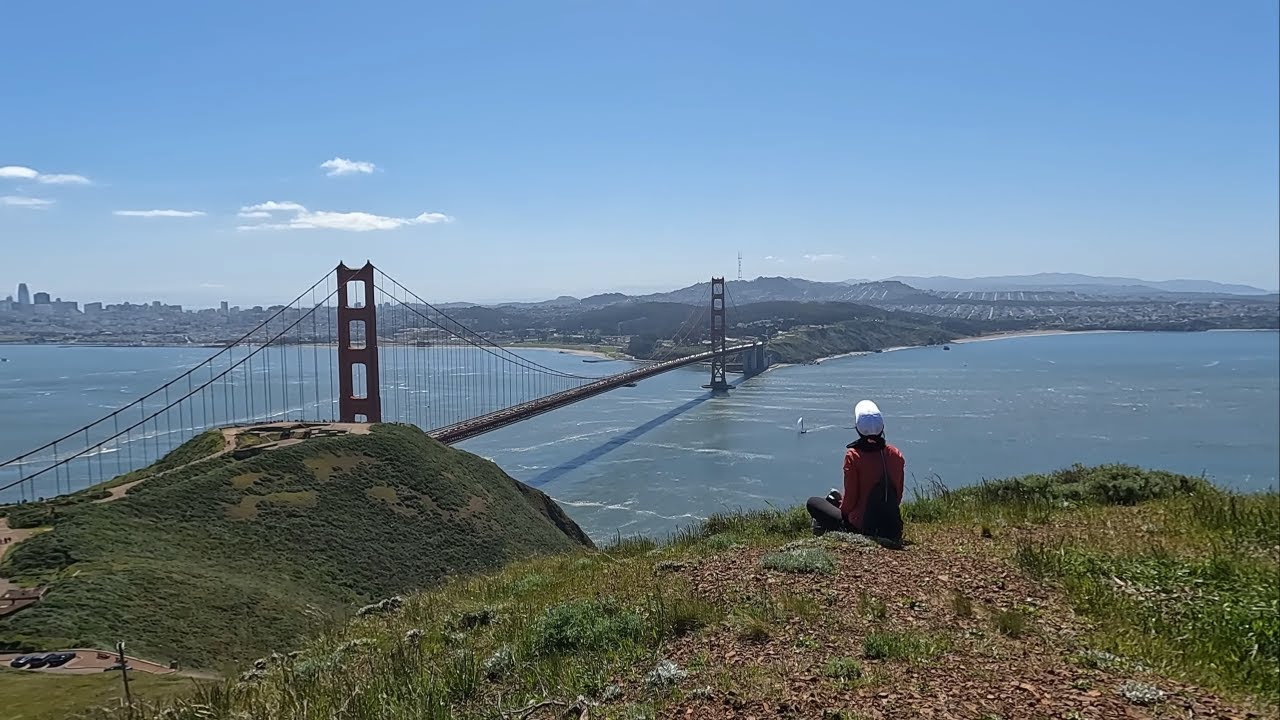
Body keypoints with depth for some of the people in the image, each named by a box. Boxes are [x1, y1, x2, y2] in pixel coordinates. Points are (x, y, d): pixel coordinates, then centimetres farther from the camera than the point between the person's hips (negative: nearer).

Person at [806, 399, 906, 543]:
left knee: (813, 502, 10)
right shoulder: (897, 455, -2)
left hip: (860, 526, -5)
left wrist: (843, 510, 10)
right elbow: (898, 496, 6)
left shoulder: (853, 455, -16)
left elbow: (850, 498, -12)